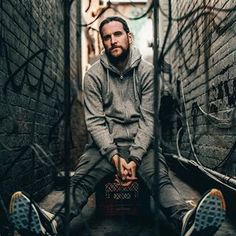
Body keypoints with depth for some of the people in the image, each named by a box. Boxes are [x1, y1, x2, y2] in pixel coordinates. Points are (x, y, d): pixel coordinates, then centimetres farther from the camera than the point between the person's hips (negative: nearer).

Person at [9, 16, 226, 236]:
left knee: (160, 178, -30)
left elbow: (148, 119, -5)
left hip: (140, 143, 0)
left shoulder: (147, 71, 1)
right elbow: (94, 121, -4)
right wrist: (114, 156, -18)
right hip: (105, 144, 1)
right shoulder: (94, 74, 2)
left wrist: (134, 159, -18)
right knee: (80, 178, -27)